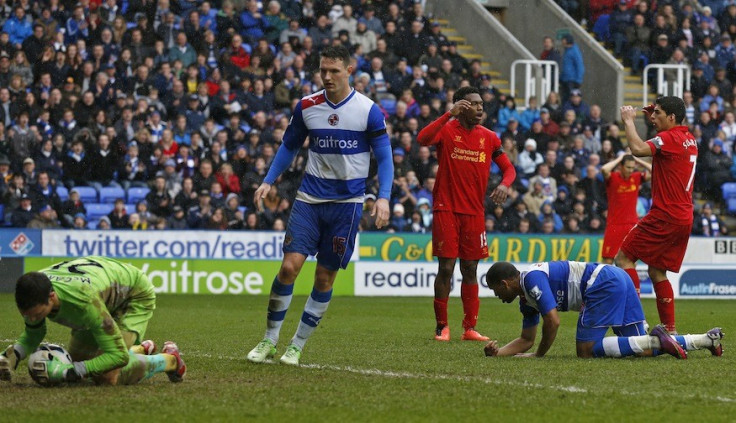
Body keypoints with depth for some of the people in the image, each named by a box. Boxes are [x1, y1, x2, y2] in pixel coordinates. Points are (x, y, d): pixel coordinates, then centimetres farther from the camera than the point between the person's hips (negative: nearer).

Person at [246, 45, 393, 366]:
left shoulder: (368, 110, -5)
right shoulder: (306, 106, 2)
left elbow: (384, 157, -2)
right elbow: (289, 146, 15)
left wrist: (383, 197, -15)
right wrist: (268, 181, 5)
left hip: (346, 202, -1)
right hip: (309, 198, 1)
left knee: (325, 277, 1)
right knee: (290, 265, -12)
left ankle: (297, 346, 12)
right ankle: (269, 340, 0)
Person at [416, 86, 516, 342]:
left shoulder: (489, 138, 9)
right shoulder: (447, 130, -2)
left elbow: (508, 168, 12)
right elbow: (422, 139, -23)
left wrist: (505, 185, -11)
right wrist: (450, 115, -27)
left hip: (474, 212, 4)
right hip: (446, 209, -4)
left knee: (470, 270, 6)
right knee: (446, 268, -5)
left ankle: (470, 328, 10)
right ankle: (441, 326, 4)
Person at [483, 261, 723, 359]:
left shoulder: (532, 278, -10)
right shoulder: (526, 299, 21)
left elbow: (553, 322, -19)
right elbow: (526, 340, 26)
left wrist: (538, 356, -6)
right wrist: (497, 353, 9)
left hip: (604, 284, -10)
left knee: (585, 351, -13)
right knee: (640, 347, 7)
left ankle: (656, 340, -21)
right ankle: (708, 339, 2)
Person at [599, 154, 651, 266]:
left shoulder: (637, 177, 3)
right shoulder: (612, 178, -8)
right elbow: (604, 170, -29)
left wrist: (637, 160, -4)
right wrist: (619, 159, -15)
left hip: (632, 224, 3)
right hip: (614, 224, -3)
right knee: (608, 260, -2)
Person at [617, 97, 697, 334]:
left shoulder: (670, 138, -13)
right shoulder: (689, 139, 14)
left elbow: (638, 149, -28)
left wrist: (629, 121, -14)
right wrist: (652, 120, 22)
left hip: (665, 215, -9)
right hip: (684, 218, 9)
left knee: (624, 259, -5)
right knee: (657, 272, 15)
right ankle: (669, 329, 10)